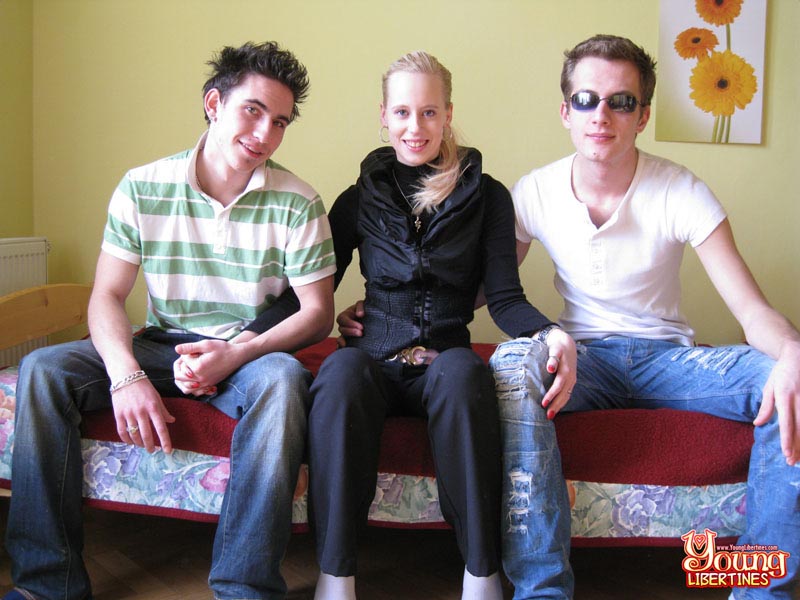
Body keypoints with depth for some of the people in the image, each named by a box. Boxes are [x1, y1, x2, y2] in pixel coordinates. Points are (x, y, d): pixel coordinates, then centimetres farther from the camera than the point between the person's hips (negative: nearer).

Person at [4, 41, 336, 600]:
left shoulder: (297, 204, -8)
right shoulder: (143, 188, -4)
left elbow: (319, 312, -7)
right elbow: (107, 295, -4)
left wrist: (237, 354, -23)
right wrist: (127, 376, -23)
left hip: (251, 352, -2)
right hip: (162, 346, 3)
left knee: (284, 380, -36)